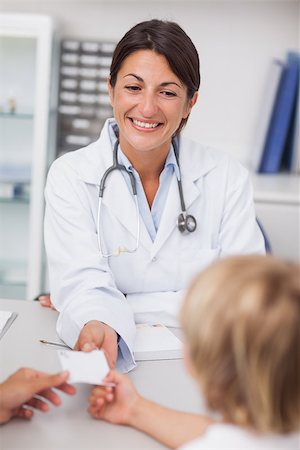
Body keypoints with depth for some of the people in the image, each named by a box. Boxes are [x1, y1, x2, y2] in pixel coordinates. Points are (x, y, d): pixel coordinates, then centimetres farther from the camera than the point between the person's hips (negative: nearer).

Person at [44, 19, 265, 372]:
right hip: (115, 360, -2)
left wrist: (123, 306, -13)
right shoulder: (70, 175, -3)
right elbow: (83, 281, -14)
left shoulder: (228, 178, -1)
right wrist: (98, 324, -38)